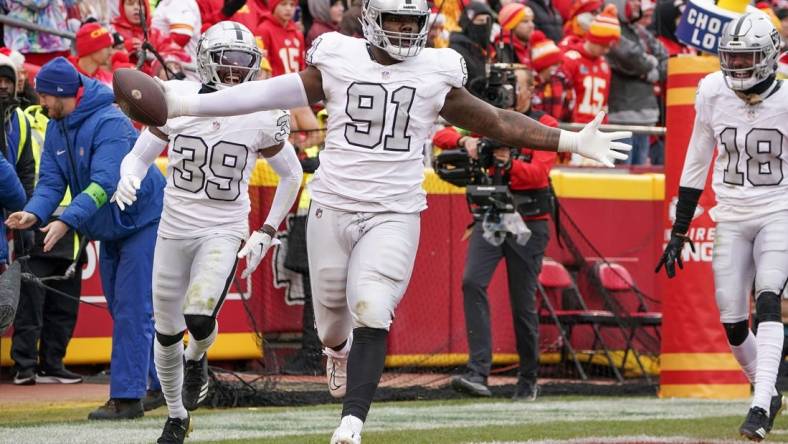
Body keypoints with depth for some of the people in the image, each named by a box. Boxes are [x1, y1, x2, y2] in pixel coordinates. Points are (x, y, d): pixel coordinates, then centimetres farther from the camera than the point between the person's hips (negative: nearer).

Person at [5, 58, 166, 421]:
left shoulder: (109, 124, -26)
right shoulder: (56, 129, 1)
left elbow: (105, 183, -35)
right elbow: (51, 181, -5)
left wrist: (67, 221, -45)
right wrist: (34, 213, -25)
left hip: (143, 222, -9)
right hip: (110, 231, 9)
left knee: (132, 311, -12)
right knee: (121, 310, 14)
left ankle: (126, 396, -14)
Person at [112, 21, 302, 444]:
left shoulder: (262, 117, -10)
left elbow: (291, 175, 6)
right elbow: (139, 155, 4)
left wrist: (265, 234, 1)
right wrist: (128, 179, -20)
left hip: (224, 232, -2)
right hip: (174, 230, 2)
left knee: (200, 317, -25)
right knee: (167, 334, 10)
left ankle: (197, 358, 12)